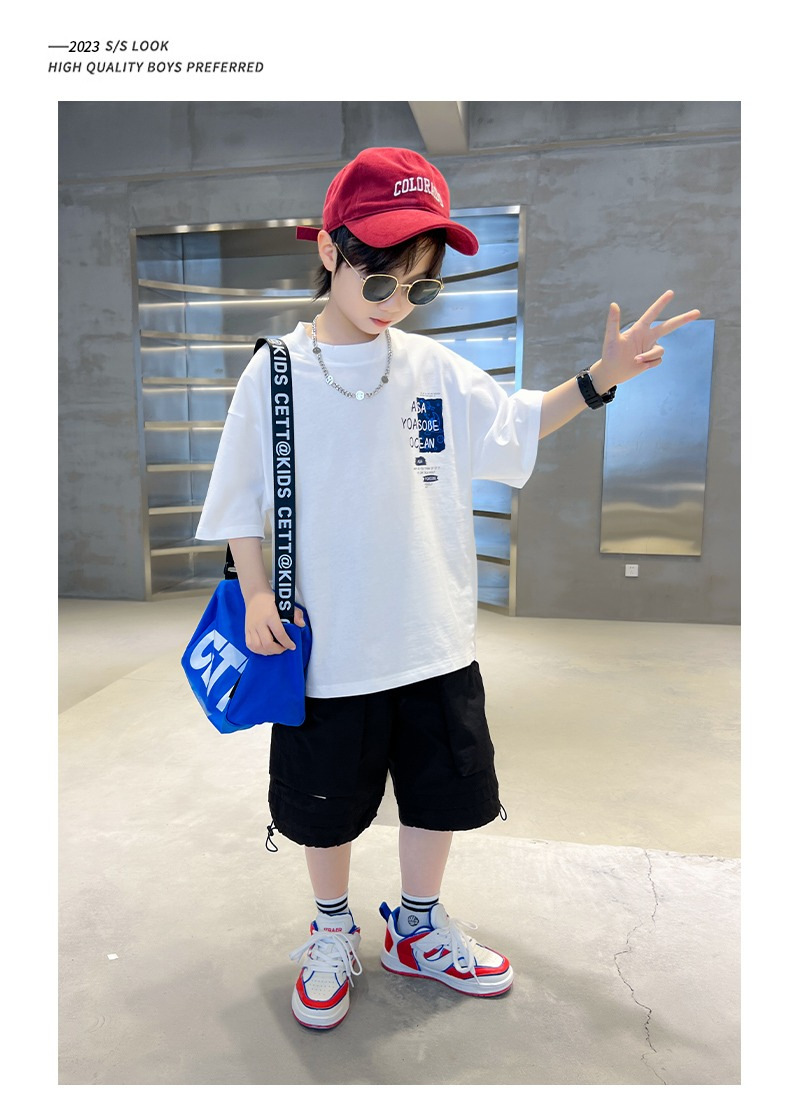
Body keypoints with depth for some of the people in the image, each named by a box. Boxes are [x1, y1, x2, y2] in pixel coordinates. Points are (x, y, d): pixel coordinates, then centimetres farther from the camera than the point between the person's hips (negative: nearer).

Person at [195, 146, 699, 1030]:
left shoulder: (435, 369, 0)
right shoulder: (276, 374, -6)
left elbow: (516, 426, 11)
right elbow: (242, 500, 0)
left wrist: (601, 378, 0)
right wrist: (256, 596, -7)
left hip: (434, 641, 3)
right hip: (327, 647, -2)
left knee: (441, 792, 17)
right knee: (326, 806, 15)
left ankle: (417, 929, 43)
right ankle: (333, 931, 43)